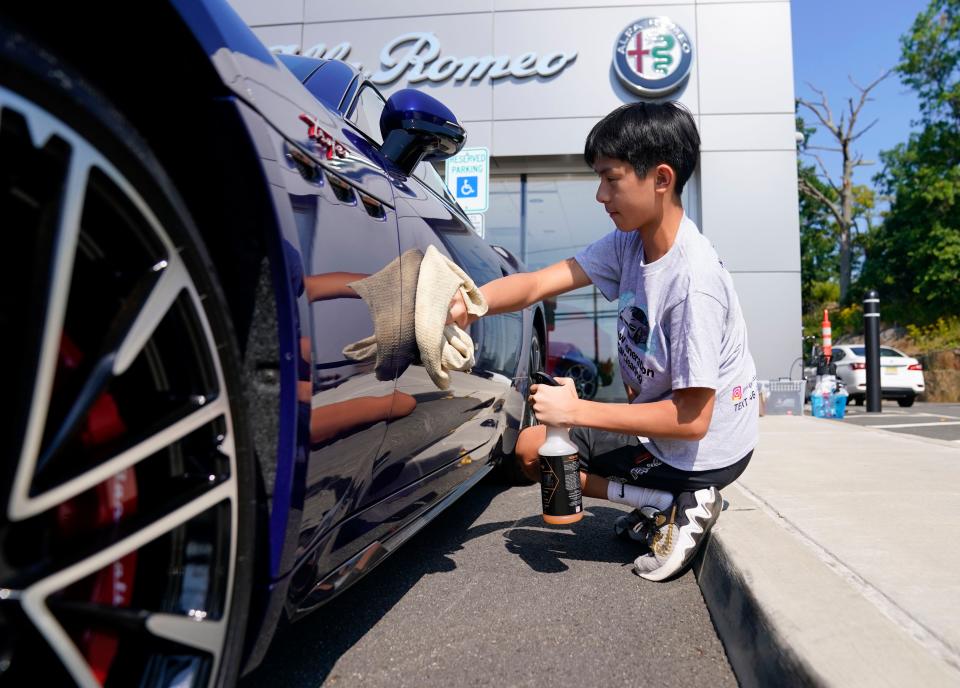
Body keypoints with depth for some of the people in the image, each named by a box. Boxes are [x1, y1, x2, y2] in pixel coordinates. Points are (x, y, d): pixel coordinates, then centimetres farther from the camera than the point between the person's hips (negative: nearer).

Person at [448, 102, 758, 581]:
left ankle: (677, 505, -2)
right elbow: (538, 283, -12)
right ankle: (671, 498, 12)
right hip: (669, 416, 8)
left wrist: (577, 411, -27)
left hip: (701, 452, -8)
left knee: (533, 452, 0)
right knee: (532, 443, 19)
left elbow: (691, 420, -28)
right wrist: (469, 302, -32)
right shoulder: (630, 242, -6)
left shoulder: (694, 282, -31)